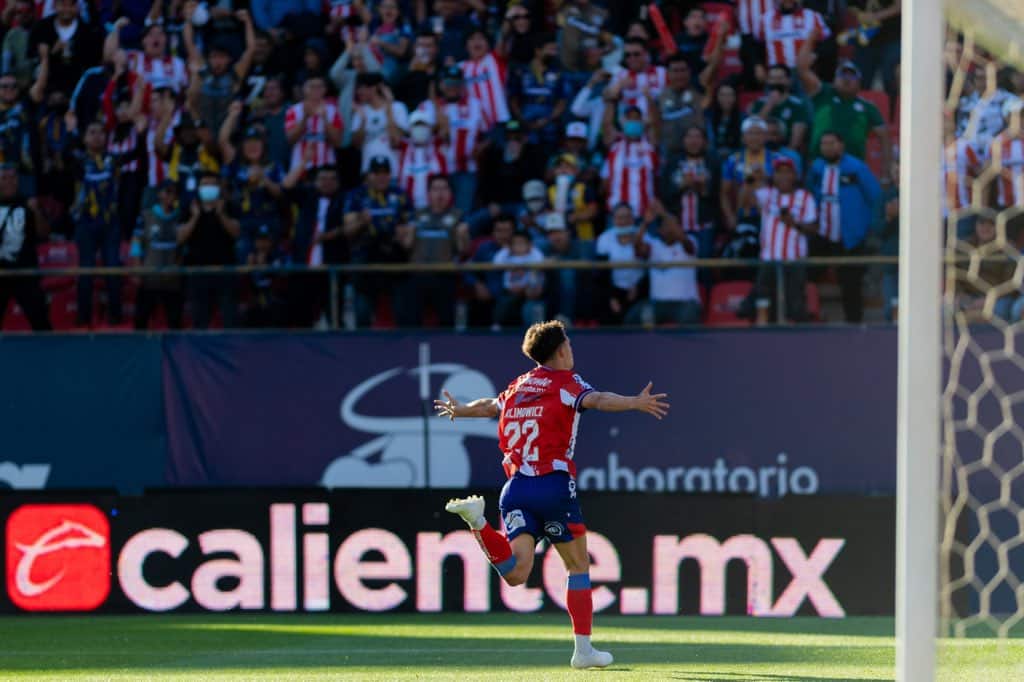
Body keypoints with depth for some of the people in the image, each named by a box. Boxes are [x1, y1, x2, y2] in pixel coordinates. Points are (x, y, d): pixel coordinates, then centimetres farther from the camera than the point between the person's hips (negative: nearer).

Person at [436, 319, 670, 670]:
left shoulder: (517, 387, 20)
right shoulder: (567, 383, 3)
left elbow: (489, 406, 39)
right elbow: (597, 400, -19)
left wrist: (460, 410, 60)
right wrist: (635, 403, -32)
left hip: (516, 485, 4)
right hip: (554, 485, -4)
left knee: (515, 572, -10)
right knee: (579, 566, 9)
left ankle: (476, 519, -29)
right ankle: (583, 649, 8)